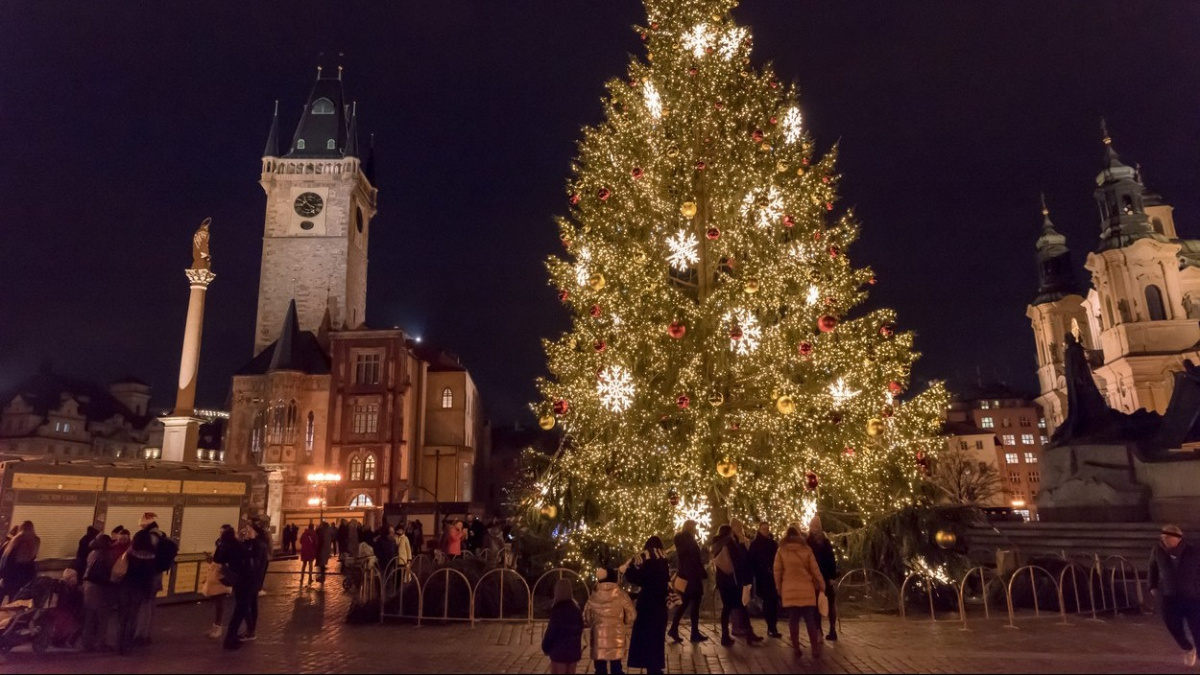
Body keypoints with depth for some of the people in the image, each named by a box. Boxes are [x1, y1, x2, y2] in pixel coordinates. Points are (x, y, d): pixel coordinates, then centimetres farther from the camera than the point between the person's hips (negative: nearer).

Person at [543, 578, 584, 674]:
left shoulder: (558, 609, -15)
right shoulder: (576, 608, 5)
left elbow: (551, 630, -12)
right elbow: (580, 629, 11)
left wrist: (545, 647, 1)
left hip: (559, 650, -6)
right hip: (574, 650, 6)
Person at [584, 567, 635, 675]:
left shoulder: (594, 596, -4)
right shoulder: (621, 595, -7)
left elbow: (586, 619, 3)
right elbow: (631, 616, -1)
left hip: (598, 638, 0)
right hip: (616, 638, 0)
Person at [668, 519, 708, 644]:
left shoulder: (681, 540, 12)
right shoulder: (690, 541, -14)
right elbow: (696, 560, -16)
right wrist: (703, 574, -12)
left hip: (684, 576, 8)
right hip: (692, 577, -8)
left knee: (684, 603, 11)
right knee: (694, 605, -2)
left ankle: (674, 629, 7)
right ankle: (695, 634, 2)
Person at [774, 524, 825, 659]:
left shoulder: (781, 550, 1)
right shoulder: (806, 549, 1)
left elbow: (777, 571, 2)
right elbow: (815, 570, 2)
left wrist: (779, 588, 12)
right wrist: (822, 585, 14)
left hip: (789, 590, 0)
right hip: (806, 589, 0)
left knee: (793, 620, 6)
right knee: (810, 620, 6)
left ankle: (796, 649, 8)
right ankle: (815, 649, 4)